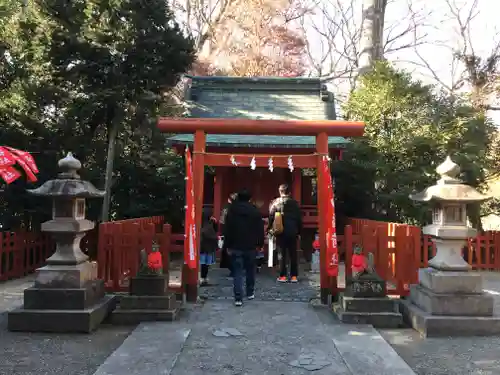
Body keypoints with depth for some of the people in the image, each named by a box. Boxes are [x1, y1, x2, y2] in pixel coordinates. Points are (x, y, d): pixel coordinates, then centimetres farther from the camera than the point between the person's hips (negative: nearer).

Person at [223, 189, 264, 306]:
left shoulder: (231, 211, 0)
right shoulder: (255, 211, 0)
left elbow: (227, 230, 0)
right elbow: (260, 229, 0)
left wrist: (228, 245, 5)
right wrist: (260, 244, 6)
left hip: (236, 246, -1)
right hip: (251, 246, 1)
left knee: (237, 272, -2)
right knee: (250, 270, 18)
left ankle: (238, 298, -9)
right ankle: (250, 293, 29)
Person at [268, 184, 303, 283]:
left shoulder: (275, 202, -3)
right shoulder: (295, 203, 1)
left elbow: (271, 216, -4)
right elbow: (299, 218, 4)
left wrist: (270, 228, 7)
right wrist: (299, 231, 11)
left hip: (280, 232, -1)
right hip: (292, 232, 1)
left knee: (282, 254, 5)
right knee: (293, 254, 8)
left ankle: (282, 276, 6)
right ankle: (294, 276, 10)